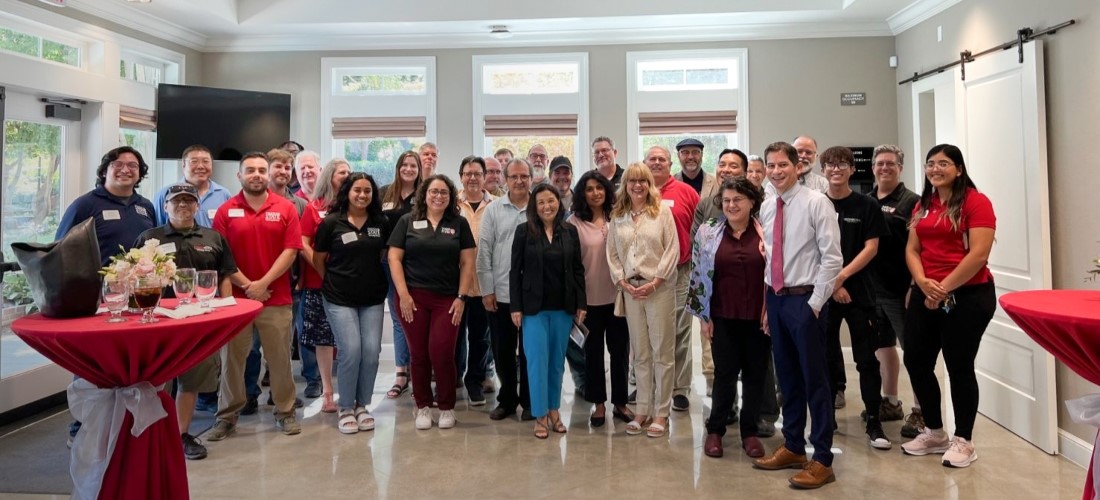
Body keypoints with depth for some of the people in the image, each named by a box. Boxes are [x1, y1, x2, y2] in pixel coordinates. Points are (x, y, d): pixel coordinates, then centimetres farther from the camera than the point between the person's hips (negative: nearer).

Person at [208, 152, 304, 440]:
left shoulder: (285, 209, 2)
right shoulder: (226, 211, 3)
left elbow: (290, 251, -4)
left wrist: (263, 283, -11)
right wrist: (246, 285, -11)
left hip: (276, 299, 0)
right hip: (235, 296, 1)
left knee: (280, 358, 6)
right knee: (231, 359, 7)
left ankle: (285, 412, 18)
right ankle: (227, 415, 18)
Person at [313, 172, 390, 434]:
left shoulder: (381, 223, 3)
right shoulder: (331, 222, -5)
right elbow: (318, 259, 5)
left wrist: (373, 278, 10)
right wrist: (334, 281, 9)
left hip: (373, 298, 3)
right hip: (339, 299, -3)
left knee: (371, 351, -3)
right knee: (351, 351, -10)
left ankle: (362, 405, 16)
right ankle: (345, 408, 9)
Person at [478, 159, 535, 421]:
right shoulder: (493, 210, 2)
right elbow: (484, 252, 2)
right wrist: (487, 290, -2)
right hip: (501, 294, 1)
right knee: (502, 351, 11)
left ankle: (529, 401, 23)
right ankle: (507, 399, 27)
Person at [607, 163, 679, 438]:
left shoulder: (662, 211, -1)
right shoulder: (618, 217, 10)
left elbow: (672, 250, -5)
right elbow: (612, 253, 9)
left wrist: (654, 282, -11)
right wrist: (623, 282, -4)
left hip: (660, 288, -3)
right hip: (630, 289, 3)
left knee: (662, 351, 1)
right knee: (640, 352, 9)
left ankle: (661, 413, 9)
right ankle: (643, 410, 17)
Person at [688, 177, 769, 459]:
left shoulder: (767, 233, -1)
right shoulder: (708, 232, 0)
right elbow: (698, 274, 2)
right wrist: (703, 315, 0)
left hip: (758, 316, 0)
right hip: (722, 317, 0)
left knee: (755, 375, 9)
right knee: (725, 374, 7)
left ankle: (749, 431, 24)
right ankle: (715, 429, 22)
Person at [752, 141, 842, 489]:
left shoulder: (816, 203, -9)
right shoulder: (766, 207, 9)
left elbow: (831, 258, -12)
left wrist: (815, 303, -14)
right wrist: (767, 300, 11)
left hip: (805, 300, -6)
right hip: (775, 299, 6)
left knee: (814, 379, 0)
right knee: (787, 377, 15)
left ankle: (822, 460, 10)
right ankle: (793, 447, 28)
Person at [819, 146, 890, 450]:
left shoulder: (867, 206, 3)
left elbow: (871, 248, -2)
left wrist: (842, 276, -13)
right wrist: (831, 284, -7)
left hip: (858, 290, -1)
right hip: (821, 291, 1)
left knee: (867, 358, 1)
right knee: (826, 356, 8)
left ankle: (873, 422, 9)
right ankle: (826, 417, 19)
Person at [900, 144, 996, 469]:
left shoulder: (976, 202, -8)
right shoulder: (922, 206, 13)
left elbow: (979, 254, -16)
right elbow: (912, 250, 8)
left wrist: (944, 289, -16)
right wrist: (923, 282, -10)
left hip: (968, 296, -6)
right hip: (925, 296, 7)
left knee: (959, 367, 1)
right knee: (916, 361, 9)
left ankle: (963, 441, 18)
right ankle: (934, 433, 26)